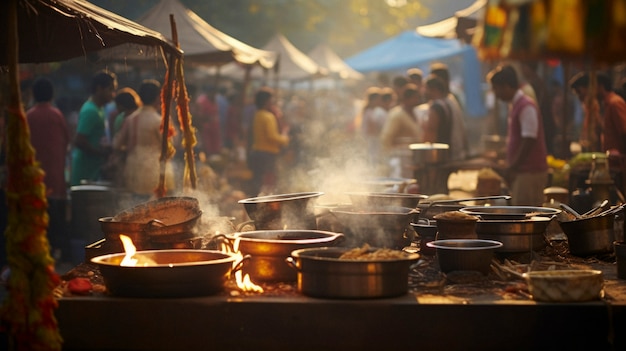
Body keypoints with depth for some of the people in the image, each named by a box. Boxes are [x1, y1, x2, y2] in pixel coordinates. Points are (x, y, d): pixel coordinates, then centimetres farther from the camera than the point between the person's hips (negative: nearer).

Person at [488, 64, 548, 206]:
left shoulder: (526, 106, -14)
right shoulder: (516, 105, 18)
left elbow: (529, 140, -20)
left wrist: (513, 168, -16)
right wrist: (511, 166, 16)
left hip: (529, 172, -10)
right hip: (521, 172, 10)